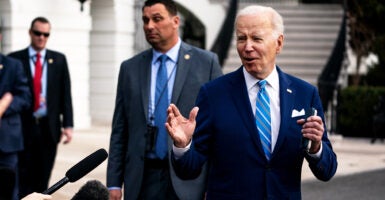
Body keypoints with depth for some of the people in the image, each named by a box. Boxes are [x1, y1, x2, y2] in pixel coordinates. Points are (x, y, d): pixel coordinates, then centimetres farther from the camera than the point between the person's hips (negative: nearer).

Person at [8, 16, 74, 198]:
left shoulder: (59, 60, 9)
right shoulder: (15, 59, 3)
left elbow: (65, 94, 6)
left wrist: (68, 125, -2)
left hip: (49, 128, 2)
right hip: (23, 127, -2)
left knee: (42, 179, 7)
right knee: (23, 179, -3)